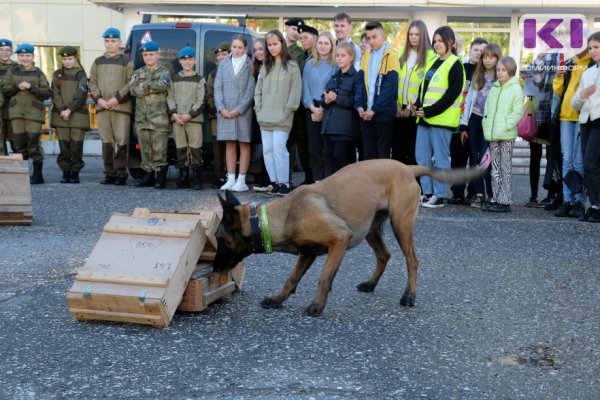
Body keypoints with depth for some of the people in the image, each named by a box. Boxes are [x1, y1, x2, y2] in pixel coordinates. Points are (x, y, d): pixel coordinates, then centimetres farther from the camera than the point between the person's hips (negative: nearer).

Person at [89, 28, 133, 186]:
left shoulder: (126, 61, 4)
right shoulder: (98, 62, 17)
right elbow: (92, 82, 14)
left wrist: (117, 98, -13)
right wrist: (98, 98, -2)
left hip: (121, 107, -4)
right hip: (102, 107, 4)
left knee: (122, 142, -7)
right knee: (106, 142, 6)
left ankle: (121, 174, -1)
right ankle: (109, 174, 11)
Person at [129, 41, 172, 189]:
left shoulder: (164, 72, 7)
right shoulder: (138, 73, 17)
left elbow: (162, 85, -16)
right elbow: (133, 90, -1)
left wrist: (144, 85, -8)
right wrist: (153, 87, -10)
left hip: (159, 117, -4)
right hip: (142, 117, 4)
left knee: (159, 149, -7)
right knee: (145, 149, 7)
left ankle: (161, 178, -3)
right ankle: (148, 176, 15)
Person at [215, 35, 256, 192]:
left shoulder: (250, 65, 0)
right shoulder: (224, 64, 11)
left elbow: (251, 90, -5)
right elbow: (218, 87, 7)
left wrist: (239, 109, -12)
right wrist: (221, 108, -6)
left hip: (243, 111, -3)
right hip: (225, 111, 3)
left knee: (244, 144, 1)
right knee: (230, 144, 5)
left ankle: (241, 180, 4)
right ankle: (231, 179, 9)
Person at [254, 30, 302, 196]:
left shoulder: (291, 66, -1)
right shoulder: (265, 66, 16)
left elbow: (295, 92, -5)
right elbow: (258, 90, 17)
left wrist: (286, 111, -9)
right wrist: (259, 109, 6)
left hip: (281, 118, -6)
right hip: (265, 117, 6)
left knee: (278, 147, -13)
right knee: (267, 150, 4)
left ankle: (284, 182, -6)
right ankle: (275, 182, 10)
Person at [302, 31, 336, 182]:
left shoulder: (336, 65, 2)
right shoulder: (310, 64, 13)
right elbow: (305, 89, 9)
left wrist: (324, 109, -10)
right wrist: (313, 108, -5)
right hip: (312, 111, 3)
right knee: (313, 148, 1)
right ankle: (317, 181, 6)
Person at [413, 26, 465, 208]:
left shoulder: (455, 65, -6)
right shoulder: (433, 62, 18)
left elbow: (452, 94, -13)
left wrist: (430, 111, -16)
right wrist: (418, 106, 1)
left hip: (442, 118, -8)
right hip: (425, 118, 8)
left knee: (440, 158, -2)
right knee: (421, 157, 7)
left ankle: (439, 195, 4)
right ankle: (427, 192, 15)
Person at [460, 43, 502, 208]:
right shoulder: (477, 76, 12)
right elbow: (468, 100, 11)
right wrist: (464, 125, 6)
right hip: (475, 120, 5)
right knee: (474, 159, 5)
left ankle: (491, 195, -1)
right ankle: (479, 193, 12)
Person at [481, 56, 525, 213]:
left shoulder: (516, 88, -4)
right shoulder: (493, 89, 15)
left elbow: (518, 112, -10)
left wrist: (506, 126, -16)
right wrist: (487, 126, 7)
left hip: (507, 136, -6)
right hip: (492, 135, 6)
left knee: (505, 168, -3)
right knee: (495, 168, 9)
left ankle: (505, 201, 0)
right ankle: (496, 199, 15)